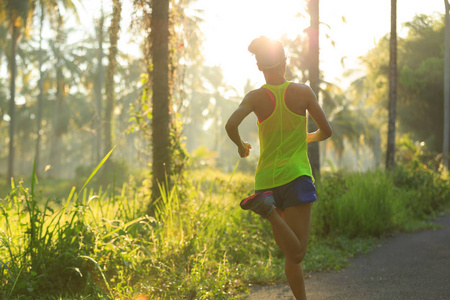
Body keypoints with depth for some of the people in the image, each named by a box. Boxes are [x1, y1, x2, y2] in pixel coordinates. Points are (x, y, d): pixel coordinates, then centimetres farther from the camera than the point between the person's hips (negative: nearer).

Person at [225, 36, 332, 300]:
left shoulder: (255, 97, 0)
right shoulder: (303, 92, 0)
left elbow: (231, 125, -16)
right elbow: (326, 131, 2)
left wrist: (241, 145, 4)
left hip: (267, 179, 3)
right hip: (296, 176, -3)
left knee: (291, 254, 11)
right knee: (296, 255, -11)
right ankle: (269, 210, -32)